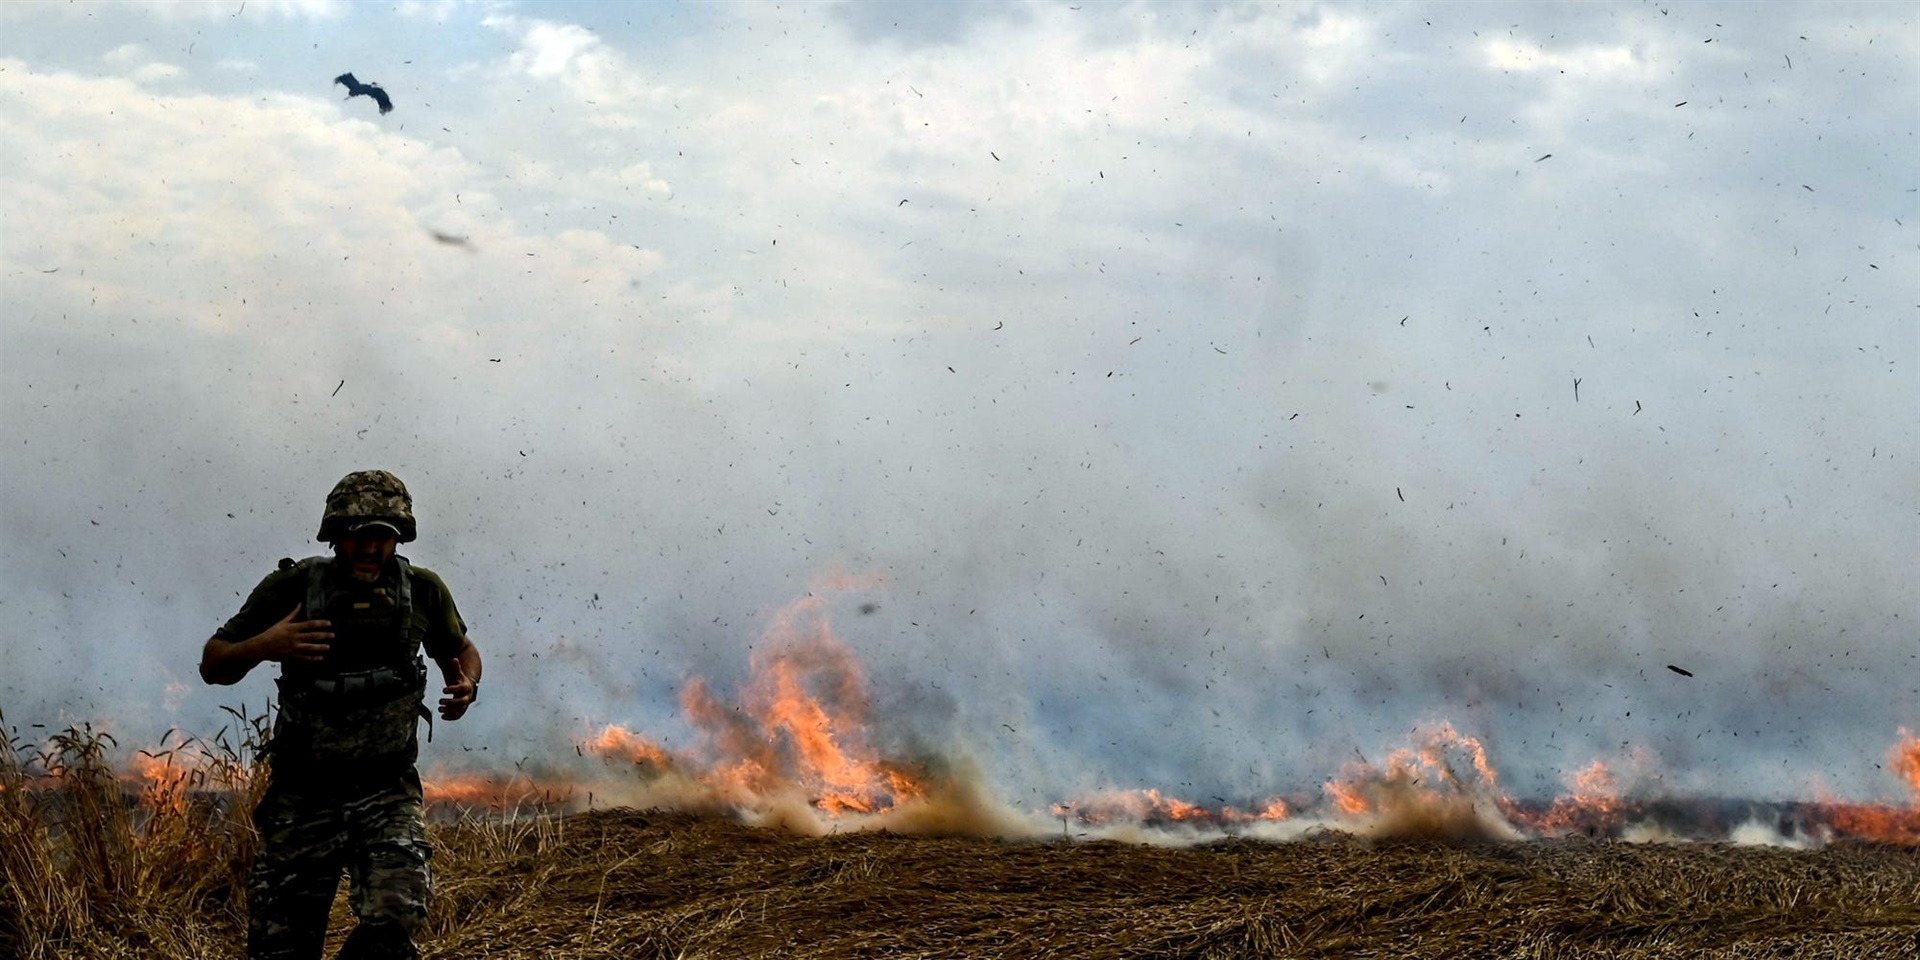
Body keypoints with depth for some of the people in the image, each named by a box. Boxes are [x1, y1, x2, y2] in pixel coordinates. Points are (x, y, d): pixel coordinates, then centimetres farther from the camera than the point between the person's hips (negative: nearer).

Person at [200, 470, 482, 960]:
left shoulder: (423, 591, -1)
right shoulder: (292, 587, -7)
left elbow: (460, 650, 19)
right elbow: (213, 665, 1)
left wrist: (467, 686, -4)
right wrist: (263, 646, -21)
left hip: (388, 794, 0)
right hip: (304, 796, 0)